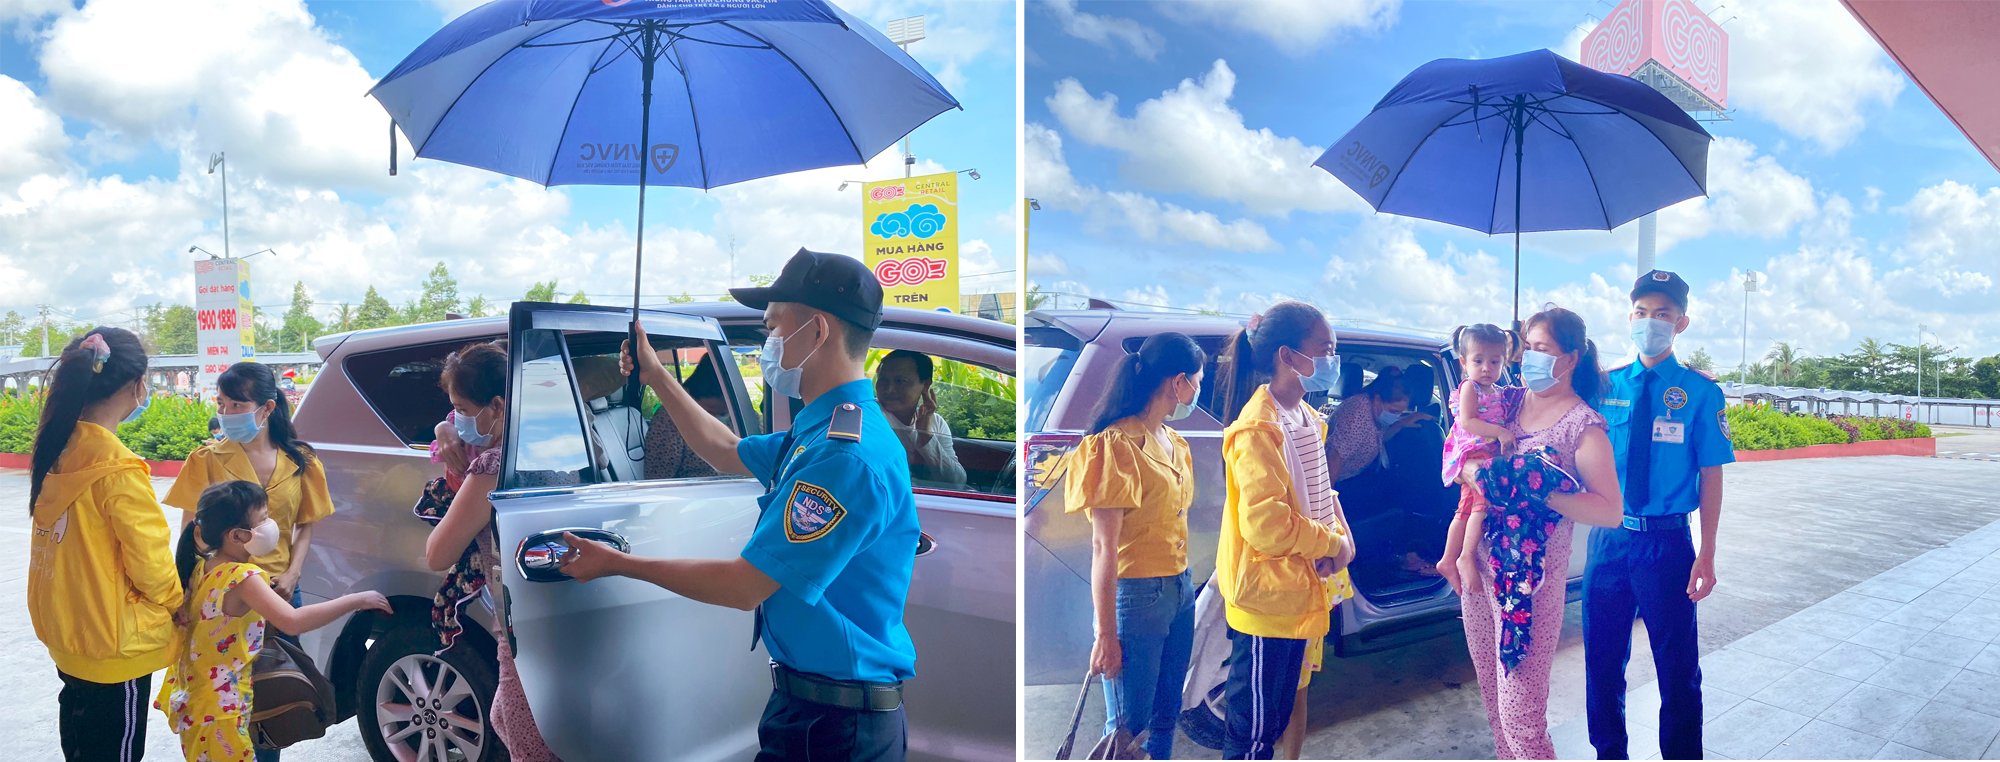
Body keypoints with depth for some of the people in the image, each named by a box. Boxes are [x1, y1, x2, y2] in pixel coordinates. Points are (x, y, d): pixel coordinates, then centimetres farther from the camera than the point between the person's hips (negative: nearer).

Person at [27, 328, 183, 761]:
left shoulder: (56, 447, -2)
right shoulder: (117, 468, -24)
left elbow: (76, 538, 7)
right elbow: (149, 559, -17)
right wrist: (174, 602, 2)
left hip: (64, 628, 8)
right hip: (113, 643, -8)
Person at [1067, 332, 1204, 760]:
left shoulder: (1174, 444, 9)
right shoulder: (1118, 446, -17)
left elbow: (1173, 519, 11)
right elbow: (1103, 547, -18)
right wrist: (1106, 635, -18)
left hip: (1179, 590, 8)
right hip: (1135, 594, -8)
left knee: (1166, 715, 16)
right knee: (1128, 725, 2)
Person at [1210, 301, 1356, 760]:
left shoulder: (1306, 418, 9)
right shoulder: (1259, 429, -20)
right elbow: (1266, 524, -26)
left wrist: (1340, 537, -3)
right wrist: (1331, 545, -13)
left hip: (1298, 596, 9)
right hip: (1267, 597, -9)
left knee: (1276, 720, 19)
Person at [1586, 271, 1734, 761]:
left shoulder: (1700, 393, -5)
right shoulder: (1605, 385, 4)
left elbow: (1710, 477, -6)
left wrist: (1706, 556, -11)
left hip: (1667, 541, -3)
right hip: (1608, 538, 3)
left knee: (1677, 666, 9)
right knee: (1603, 659, 14)